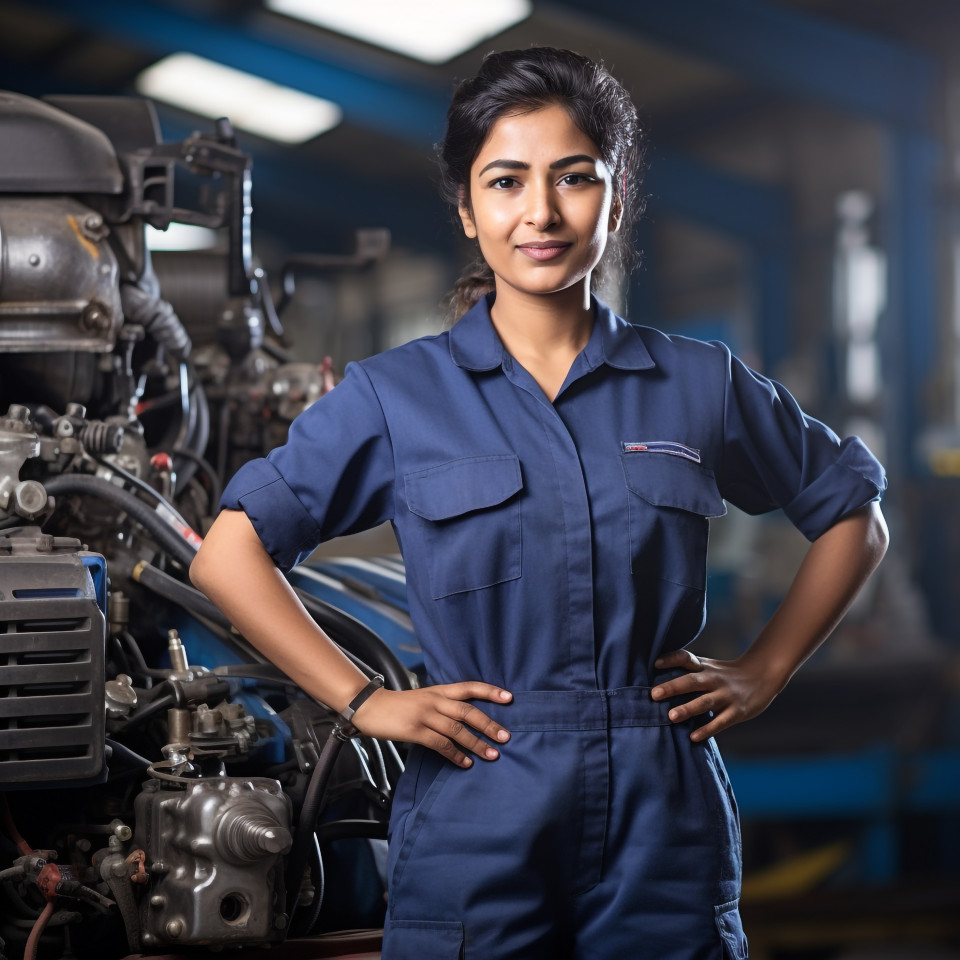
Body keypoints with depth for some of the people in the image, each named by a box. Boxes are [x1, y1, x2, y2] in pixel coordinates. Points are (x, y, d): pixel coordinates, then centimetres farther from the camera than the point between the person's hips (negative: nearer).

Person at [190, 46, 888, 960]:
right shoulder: (397, 395, 0)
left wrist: (762, 671, 7)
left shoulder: (700, 385, 4)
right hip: (476, 838, -1)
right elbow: (227, 553, 1)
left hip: (663, 837, 1)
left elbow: (854, 518, 17)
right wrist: (363, 700, -4)